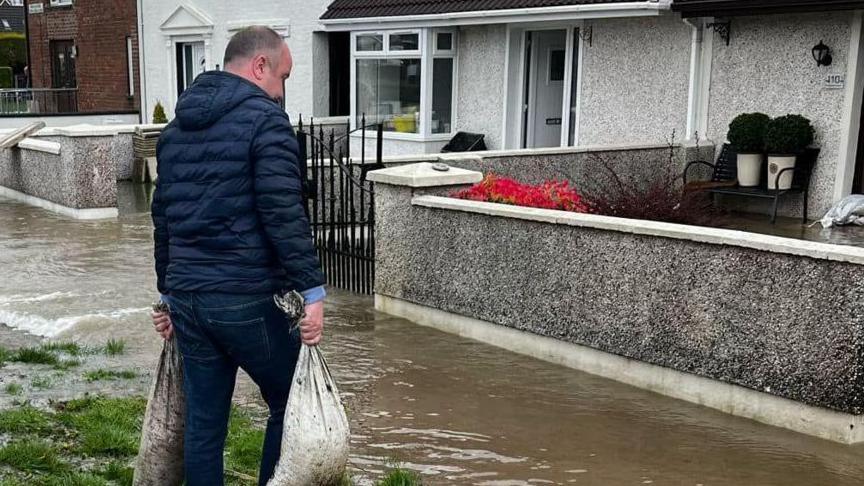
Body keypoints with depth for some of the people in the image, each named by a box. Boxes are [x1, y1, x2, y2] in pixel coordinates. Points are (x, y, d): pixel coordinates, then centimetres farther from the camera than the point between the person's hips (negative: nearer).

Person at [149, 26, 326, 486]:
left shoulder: (177, 126, 16)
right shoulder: (264, 118, -8)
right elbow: (283, 214, -17)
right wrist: (312, 290, -17)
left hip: (186, 298, 7)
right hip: (247, 298, -7)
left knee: (203, 423, 13)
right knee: (290, 405, 10)